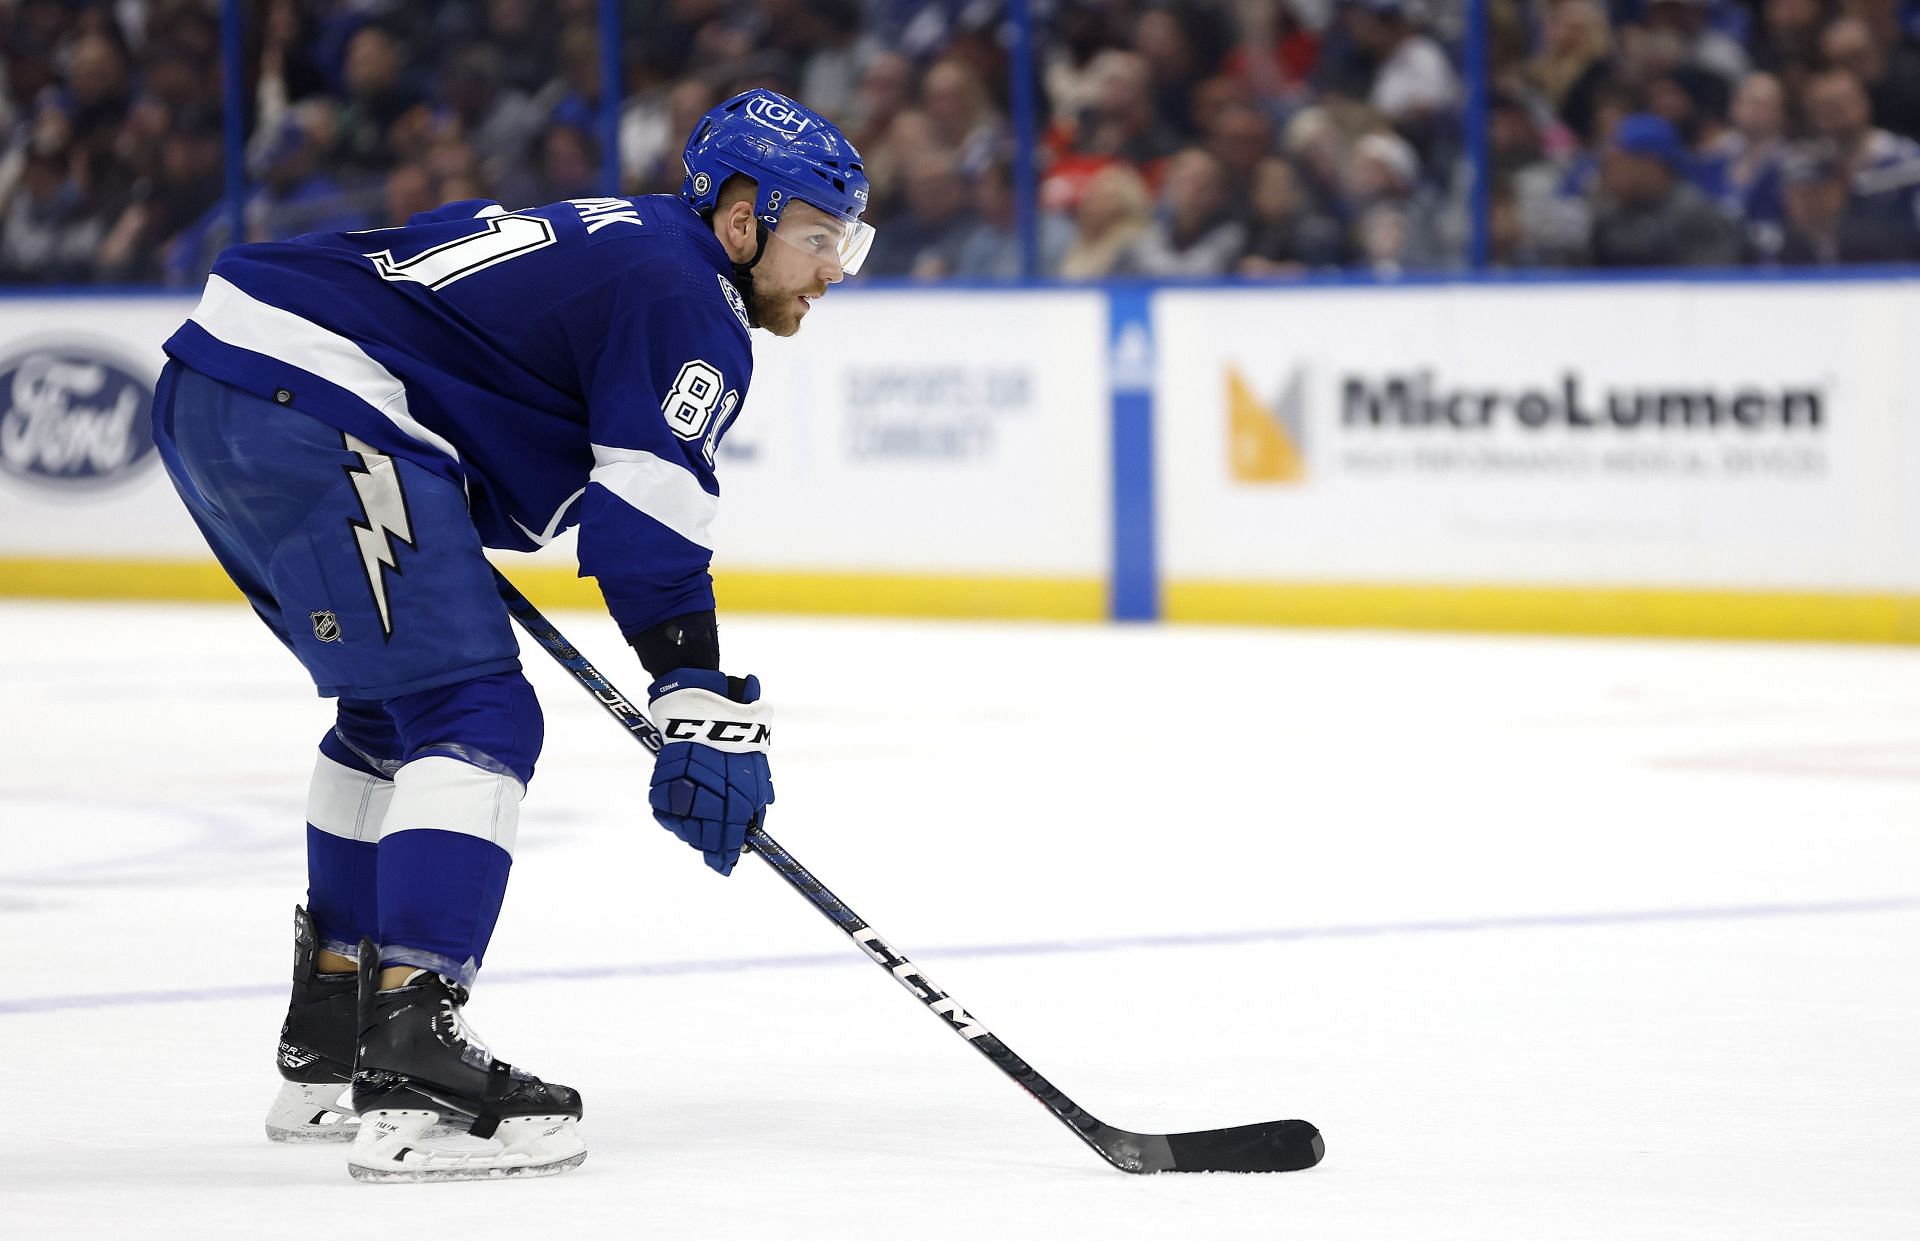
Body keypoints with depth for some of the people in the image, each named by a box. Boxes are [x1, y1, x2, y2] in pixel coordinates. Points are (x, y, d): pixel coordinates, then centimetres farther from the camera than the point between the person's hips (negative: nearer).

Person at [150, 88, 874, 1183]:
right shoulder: (690, 304, -5)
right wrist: (704, 706, -20)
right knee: (473, 714, -12)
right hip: (314, 416, -11)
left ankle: (329, 1053, 27)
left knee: (398, 707, 23)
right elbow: (648, 516, -17)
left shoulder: (614, 236, 25)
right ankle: (413, 1085, -23)